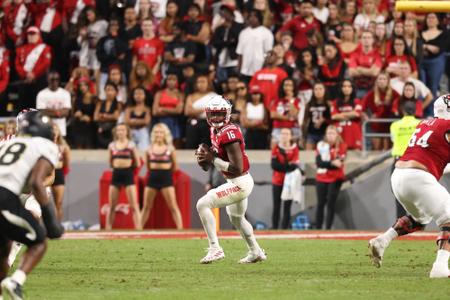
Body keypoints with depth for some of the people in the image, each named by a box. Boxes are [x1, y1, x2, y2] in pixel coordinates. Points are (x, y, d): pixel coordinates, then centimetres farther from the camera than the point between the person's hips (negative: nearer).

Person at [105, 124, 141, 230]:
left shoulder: (131, 145, 1)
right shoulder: (112, 145, 8)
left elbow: (137, 163, 4)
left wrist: (127, 165, 4)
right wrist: (118, 166, 5)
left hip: (128, 174, -3)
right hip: (116, 174, 3)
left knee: (134, 205, -6)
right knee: (112, 205, 6)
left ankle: (138, 228, -7)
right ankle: (108, 228, 10)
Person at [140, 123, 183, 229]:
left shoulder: (170, 148, -1)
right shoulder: (150, 149, 5)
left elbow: (175, 167, 6)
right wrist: (155, 171, 11)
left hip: (166, 178, -2)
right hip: (153, 177, 3)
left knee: (173, 206, -4)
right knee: (146, 206, 7)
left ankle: (180, 229, -5)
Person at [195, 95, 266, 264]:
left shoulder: (229, 134, -23)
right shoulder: (215, 131, 6)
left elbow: (237, 168, -27)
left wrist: (213, 158, -23)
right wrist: (204, 155, -8)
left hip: (240, 183, -11)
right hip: (235, 182, 11)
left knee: (203, 204, -17)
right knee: (236, 218, 30)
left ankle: (215, 249, -13)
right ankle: (256, 253, 47)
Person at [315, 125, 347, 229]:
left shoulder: (342, 146, -2)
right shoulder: (321, 145, 3)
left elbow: (338, 162, -14)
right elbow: (318, 162, -9)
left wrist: (325, 164, -21)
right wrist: (332, 163, -21)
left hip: (335, 179, -2)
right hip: (321, 179, 2)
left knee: (331, 204, -4)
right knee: (320, 204, 3)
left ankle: (328, 229, -1)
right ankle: (318, 229, 6)